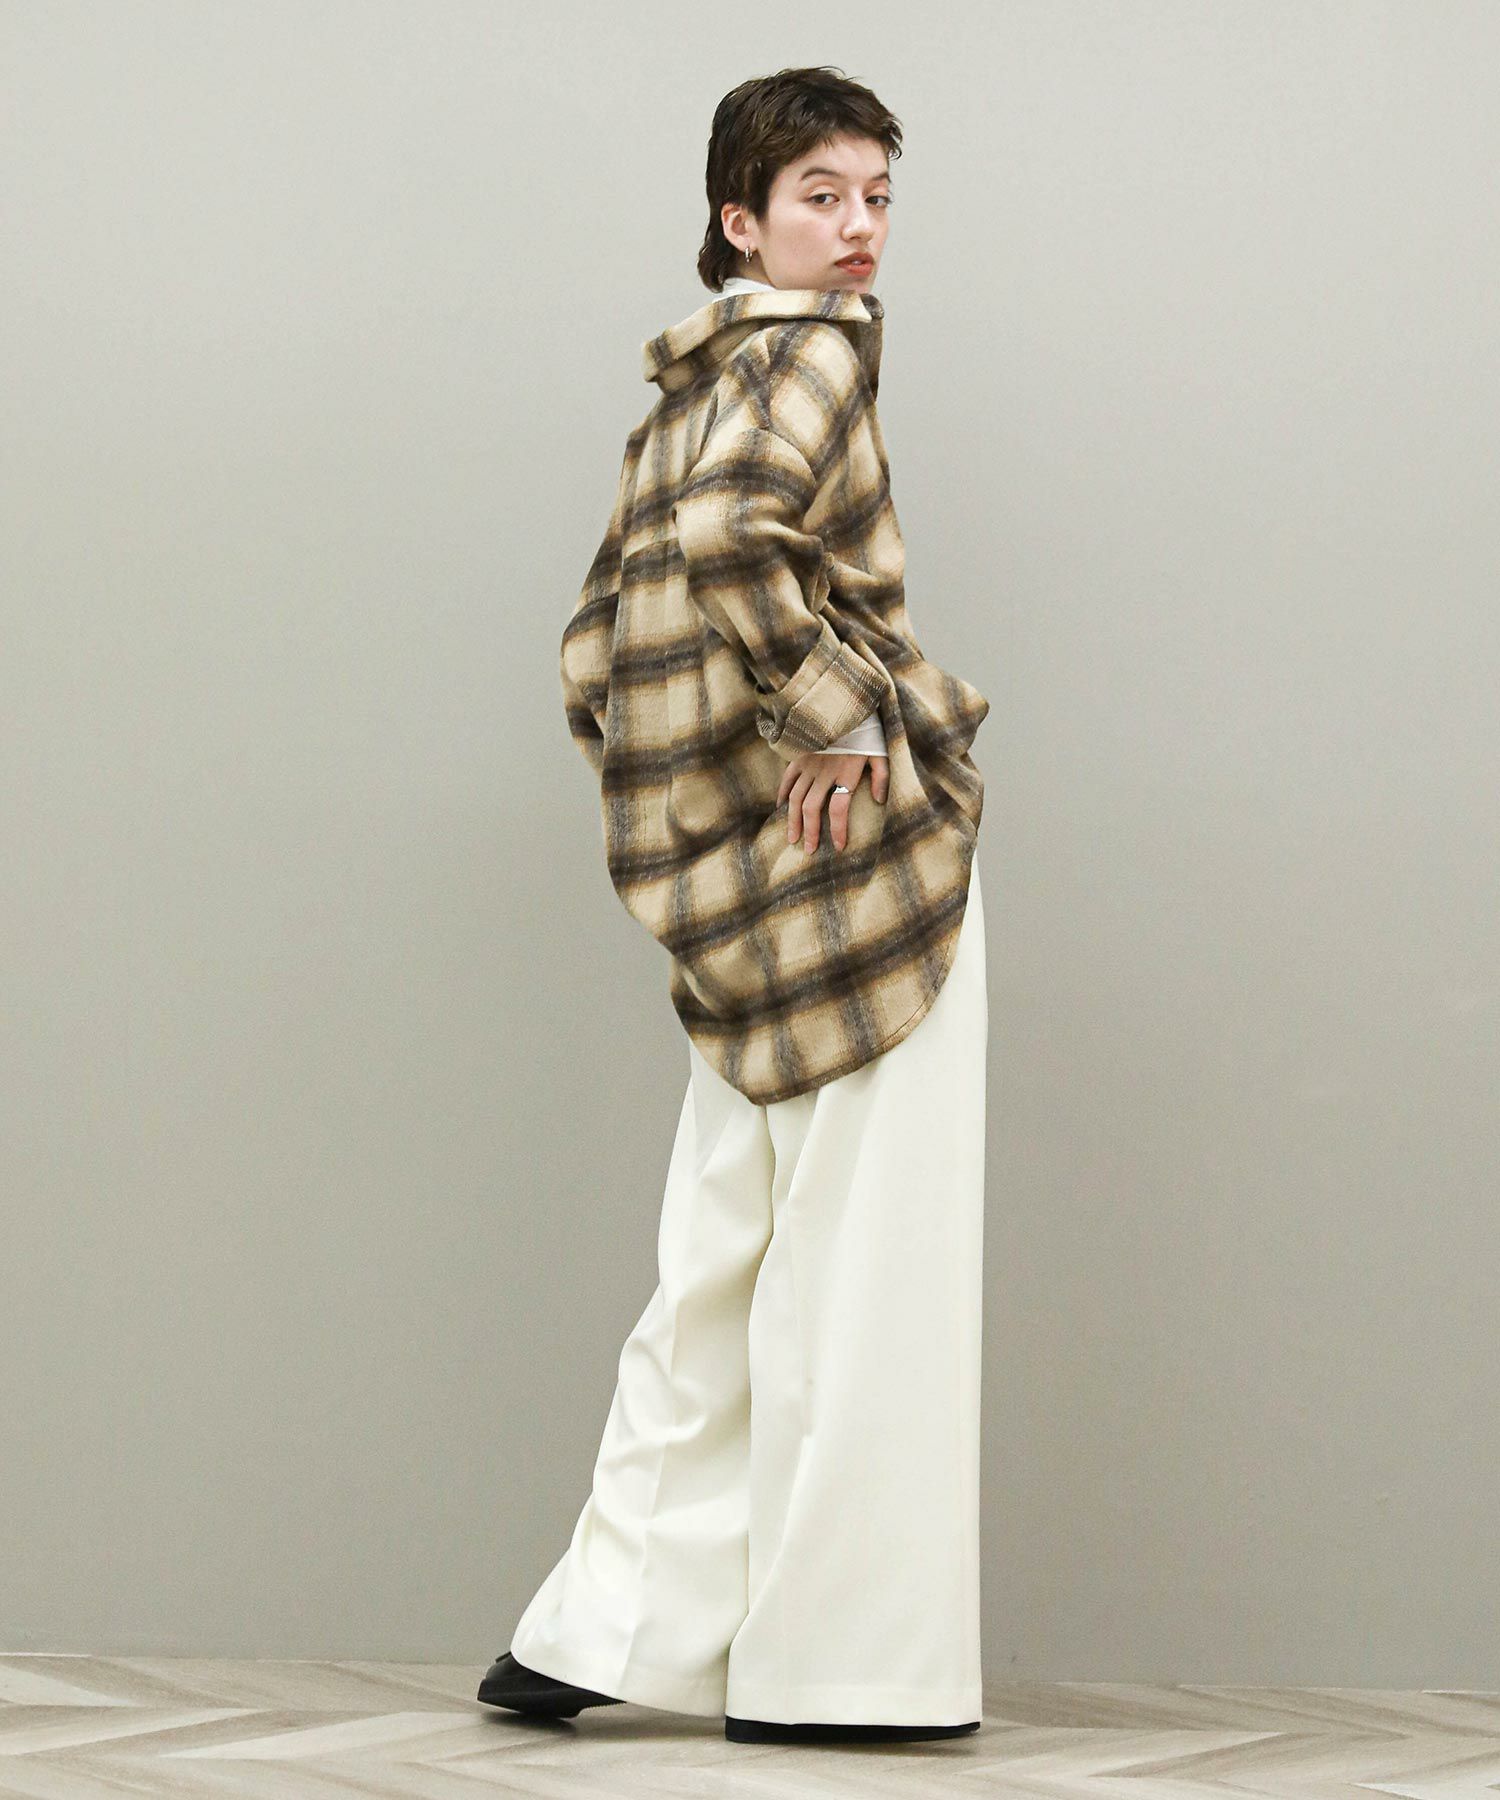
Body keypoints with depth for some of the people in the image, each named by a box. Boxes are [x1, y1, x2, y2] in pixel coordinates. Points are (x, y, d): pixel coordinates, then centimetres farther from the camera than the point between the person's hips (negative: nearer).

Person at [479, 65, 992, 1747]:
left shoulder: (679, 397, 18)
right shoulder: (816, 350, -8)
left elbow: (596, 648, 21)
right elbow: (731, 532, -27)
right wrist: (849, 715, -20)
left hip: (740, 892, 9)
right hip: (860, 855, -9)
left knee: (729, 1263, 12)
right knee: (859, 1255, -3)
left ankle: (609, 1624, 14)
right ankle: (833, 1657, 3)